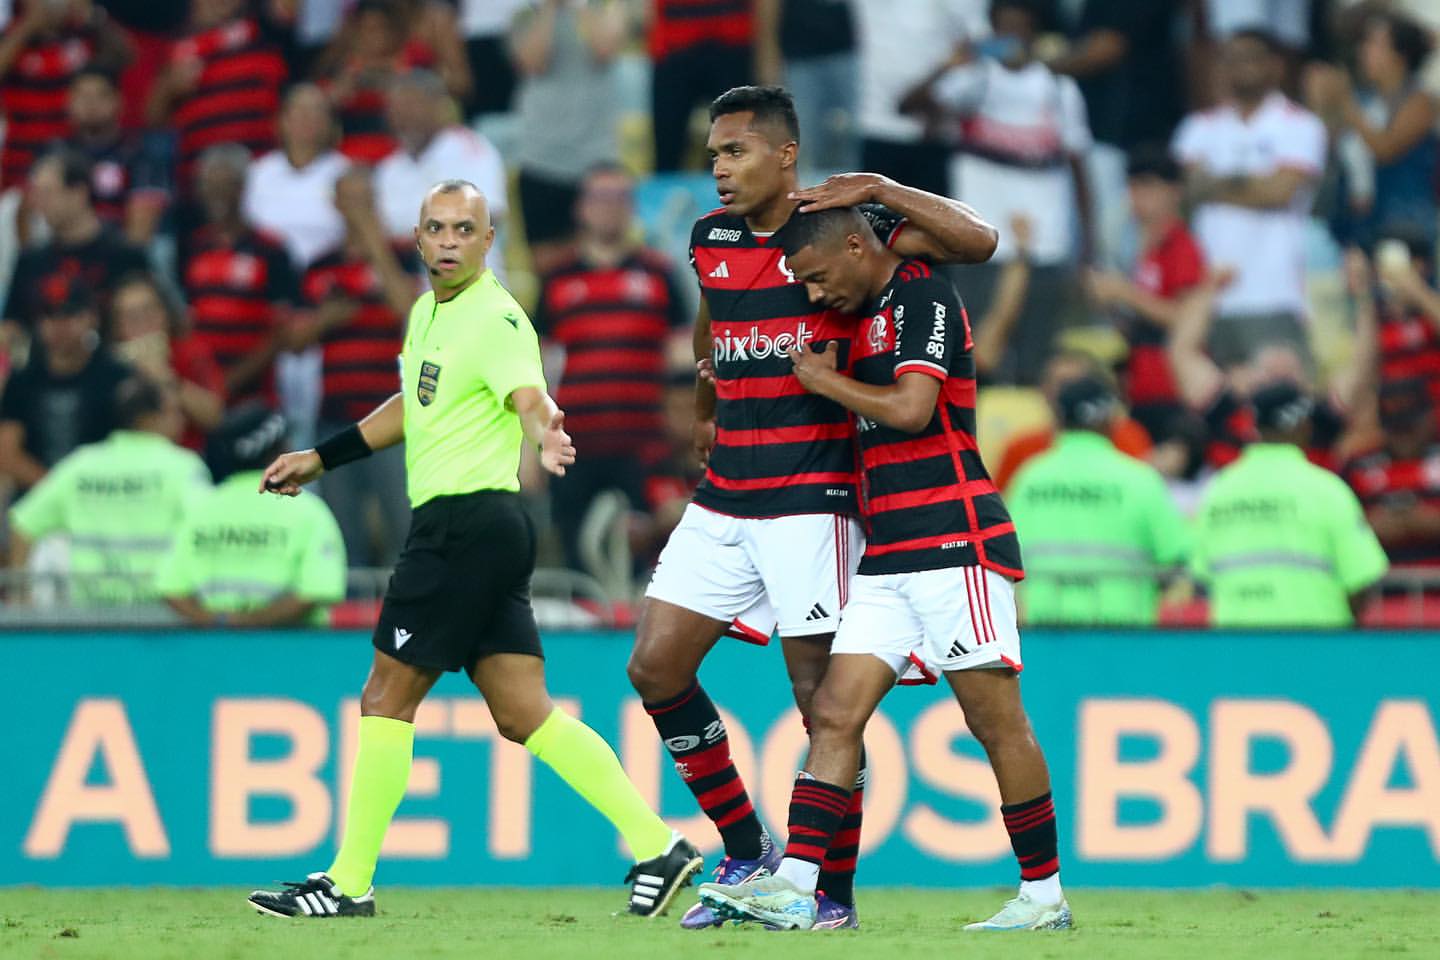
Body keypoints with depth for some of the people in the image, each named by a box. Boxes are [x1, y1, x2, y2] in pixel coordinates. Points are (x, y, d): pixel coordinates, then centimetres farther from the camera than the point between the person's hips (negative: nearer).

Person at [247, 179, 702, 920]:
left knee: (386, 697, -3)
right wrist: (319, 459, 34)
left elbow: (528, 396, -30)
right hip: (455, 528, 9)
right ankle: (655, 846, 6)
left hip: (468, 522, -9)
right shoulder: (428, 311, 16)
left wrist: (545, 435, -52)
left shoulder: (495, 318, -13)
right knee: (523, 714, 6)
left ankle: (348, 884, 3)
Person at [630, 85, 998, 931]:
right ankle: (747, 852, 13)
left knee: (821, 697, -5)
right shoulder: (711, 241, 11)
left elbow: (978, 242, -14)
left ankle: (836, 892, 4)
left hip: (810, 502, -7)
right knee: (656, 669, 2)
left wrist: (877, 190, -19)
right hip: (722, 501, 7)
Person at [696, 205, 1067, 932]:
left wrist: (824, 379, -6)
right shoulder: (869, 314, 19)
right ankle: (794, 886, -8)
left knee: (995, 722, -5)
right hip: (887, 557, 9)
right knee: (835, 714, -2)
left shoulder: (925, 296, -8)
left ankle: (1044, 894, 2)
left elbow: (910, 409, -20)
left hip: (955, 545, -9)